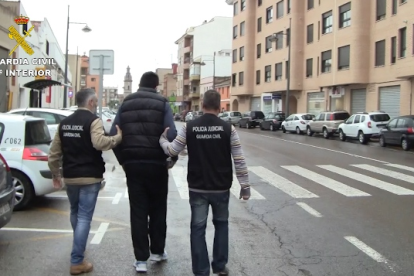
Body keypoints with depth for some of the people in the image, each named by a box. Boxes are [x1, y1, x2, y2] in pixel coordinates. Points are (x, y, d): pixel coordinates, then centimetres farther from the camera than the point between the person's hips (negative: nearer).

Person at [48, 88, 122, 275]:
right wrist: (117, 138, -16)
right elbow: (99, 142, -29)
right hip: (89, 177, -7)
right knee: (84, 217, -3)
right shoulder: (93, 120, -10)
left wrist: (55, 173, 21)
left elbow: (54, 152, 13)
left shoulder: (64, 122, 11)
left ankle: (78, 248, 43)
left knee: (75, 213, 24)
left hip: (69, 176, 7)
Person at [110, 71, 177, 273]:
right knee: (157, 210, 15)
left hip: (132, 164, 2)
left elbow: (114, 135, 2)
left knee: (138, 212, 7)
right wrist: (172, 158, 2)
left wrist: (123, 160, 10)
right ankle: (157, 251, 26)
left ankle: (141, 259, 9)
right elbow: (171, 134, -13)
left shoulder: (126, 103, 8)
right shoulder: (162, 103, -1)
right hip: (156, 164, -2)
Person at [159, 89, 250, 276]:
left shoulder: (189, 127, -6)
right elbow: (239, 160, -7)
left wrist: (162, 139, 20)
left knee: (198, 228, 8)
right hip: (221, 188, 0)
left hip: (197, 188, 0)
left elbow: (172, 151, -1)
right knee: (221, 224, 20)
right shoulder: (228, 128, -7)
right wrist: (245, 185, 2)